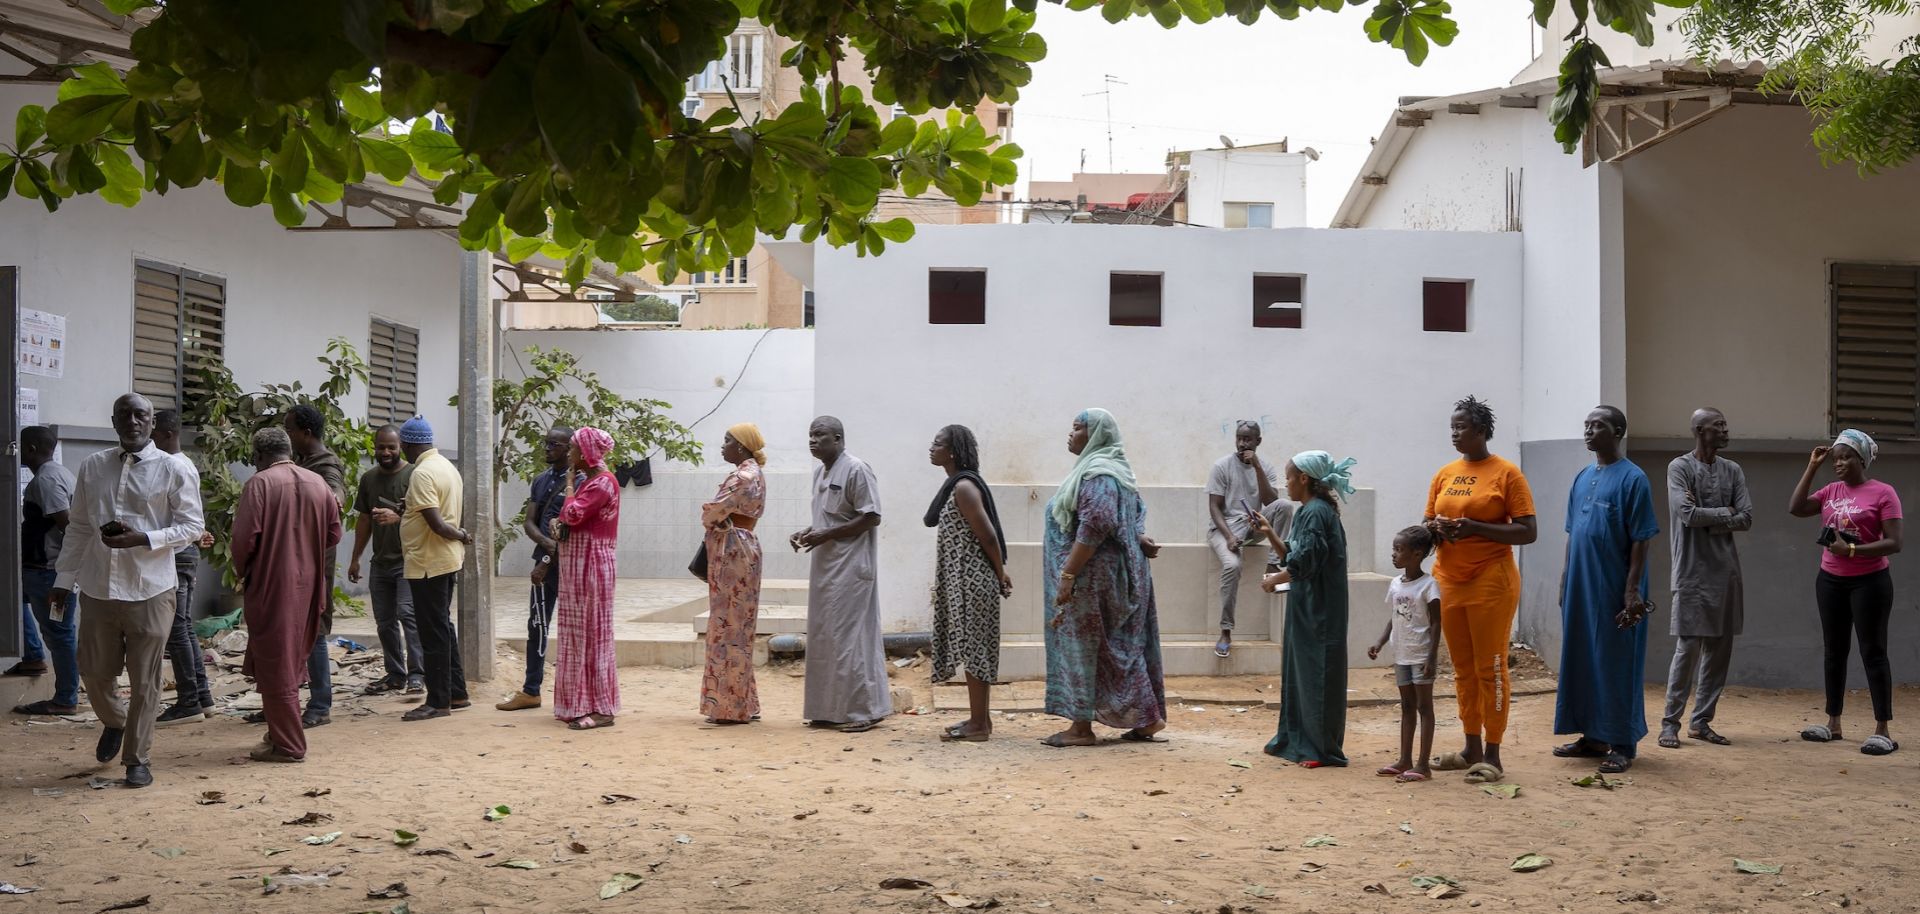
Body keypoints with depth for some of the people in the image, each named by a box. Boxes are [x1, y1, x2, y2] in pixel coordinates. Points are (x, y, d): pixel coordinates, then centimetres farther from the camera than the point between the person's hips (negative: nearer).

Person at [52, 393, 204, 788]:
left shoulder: (173, 470, -4)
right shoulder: (92, 466, 7)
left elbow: (192, 526, -5)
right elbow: (78, 527, 13)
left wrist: (140, 539, -17)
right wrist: (64, 578, 10)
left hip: (149, 591, -3)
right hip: (98, 588, 3)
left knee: (144, 680, 4)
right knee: (94, 672, 12)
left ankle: (137, 759, 17)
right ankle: (114, 722, 43)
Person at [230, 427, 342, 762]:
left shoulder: (259, 483, -11)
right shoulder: (318, 483, 6)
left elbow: (245, 537, -15)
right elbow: (334, 533, 10)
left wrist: (241, 571, 2)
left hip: (271, 587, -6)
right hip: (309, 586, 6)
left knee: (275, 664, 1)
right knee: (293, 658, 18)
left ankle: (288, 745, 4)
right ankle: (284, 732, 26)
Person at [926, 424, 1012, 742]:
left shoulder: (963, 487, -17)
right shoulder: (957, 484, 13)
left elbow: (988, 536, -17)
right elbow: (984, 534, 16)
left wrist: (1000, 576, -6)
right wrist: (999, 574, 16)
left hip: (971, 580, -10)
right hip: (964, 579, 10)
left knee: (972, 647, -4)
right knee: (972, 648, 13)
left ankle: (978, 724, 1)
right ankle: (979, 718, 21)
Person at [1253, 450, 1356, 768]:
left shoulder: (1317, 512, -16)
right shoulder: (1305, 512, 14)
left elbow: (1304, 563, -22)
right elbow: (1291, 556, 18)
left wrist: (1275, 579, -9)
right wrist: (1270, 533, 8)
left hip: (1318, 609, -10)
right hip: (1304, 607, 10)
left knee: (1316, 673, -4)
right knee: (1297, 671, 15)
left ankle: (1322, 749, 3)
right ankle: (1297, 740, 24)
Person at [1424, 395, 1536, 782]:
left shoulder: (1507, 473, -5)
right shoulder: (1444, 475, 11)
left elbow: (1528, 532, -9)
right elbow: (1428, 525, 19)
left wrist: (1474, 527, -19)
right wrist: (1437, 530, -6)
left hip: (1491, 582, -5)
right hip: (1449, 582, 6)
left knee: (1490, 669, -2)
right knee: (1463, 670, 11)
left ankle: (1492, 756, 4)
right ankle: (1472, 749, 20)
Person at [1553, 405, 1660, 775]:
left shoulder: (1632, 479, -9)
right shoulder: (1583, 478, 12)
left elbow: (1640, 540, -12)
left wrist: (1632, 590, -16)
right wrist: (1565, 580, 14)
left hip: (1614, 590, -7)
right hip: (1580, 588, 7)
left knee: (1617, 663, -1)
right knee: (1581, 661, 11)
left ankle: (1622, 743, 7)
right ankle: (1592, 736, 21)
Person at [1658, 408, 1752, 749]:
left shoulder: (1732, 471, 11)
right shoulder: (1679, 467, -4)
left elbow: (1747, 518, 2)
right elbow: (1688, 514, -16)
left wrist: (1706, 518, -9)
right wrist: (1724, 513, -3)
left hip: (1726, 570, 6)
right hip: (1692, 571, -6)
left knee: (1720, 648, 7)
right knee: (1688, 647, -7)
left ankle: (1701, 721, 15)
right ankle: (1671, 722, 1)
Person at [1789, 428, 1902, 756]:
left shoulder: (1882, 493, -9)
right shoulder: (1831, 491, 8)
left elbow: (1894, 543, -13)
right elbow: (1796, 508, -5)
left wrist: (1852, 550, -23)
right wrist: (1812, 467, -3)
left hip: (1869, 583, -6)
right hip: (1830, 581, 6)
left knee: (1872, 653, -3)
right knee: (1834, 652, 12)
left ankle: (1883, 731, 2)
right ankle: (1833, 724, 21)